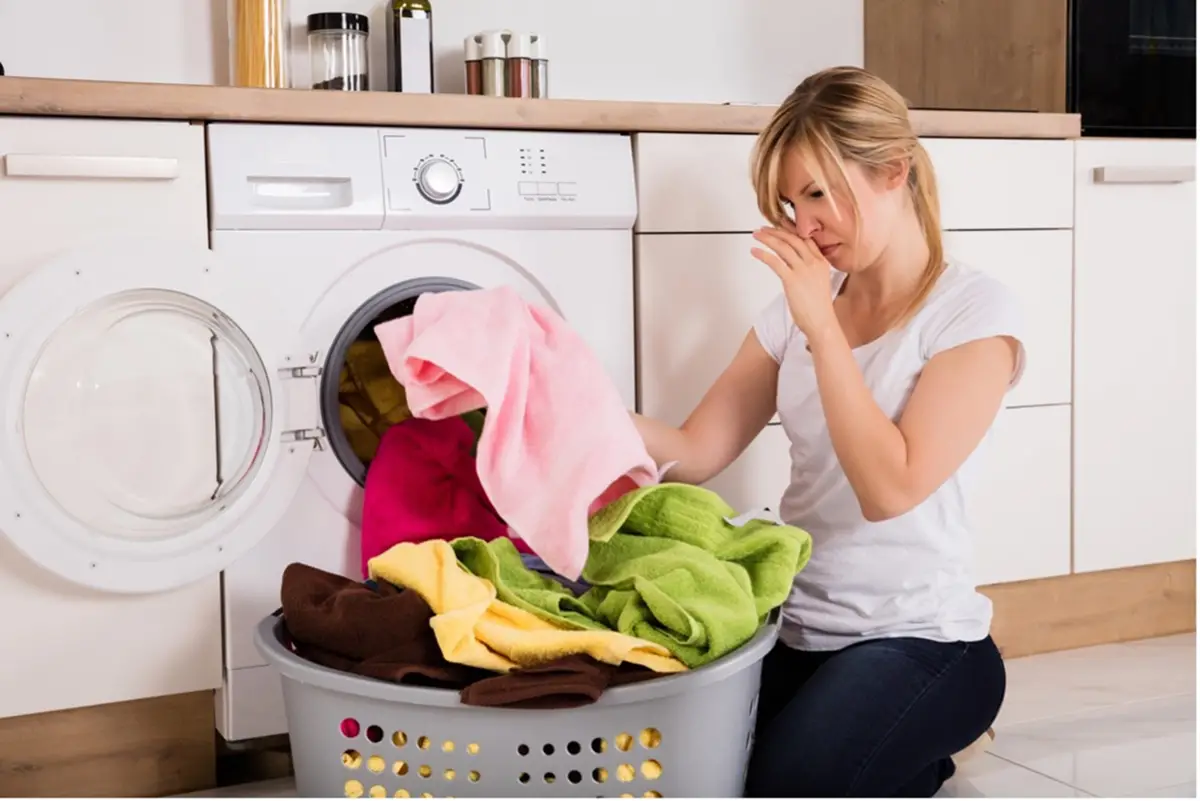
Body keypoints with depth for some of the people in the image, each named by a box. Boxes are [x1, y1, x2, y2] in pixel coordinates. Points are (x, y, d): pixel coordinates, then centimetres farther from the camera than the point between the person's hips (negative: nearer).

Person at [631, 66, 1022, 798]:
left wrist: (823, 326, -20)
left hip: (914, 639, -6)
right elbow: (696, 452, 0)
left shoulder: (974, 311, -11)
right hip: (797, 628, 6)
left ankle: (928, 738, 7)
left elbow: (891, 487, -22)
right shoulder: (800, 308, 7)